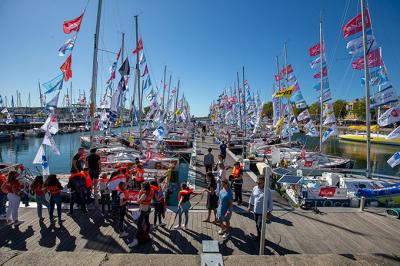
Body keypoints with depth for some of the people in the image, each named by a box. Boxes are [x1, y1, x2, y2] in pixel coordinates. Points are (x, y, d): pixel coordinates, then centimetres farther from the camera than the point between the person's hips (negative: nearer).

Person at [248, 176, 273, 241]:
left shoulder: (268, 191, -16)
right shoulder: (255, 188, -1)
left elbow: (270, 202, -10)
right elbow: (251, 197, 12)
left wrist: (269, 212, -8)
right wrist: (250, 206, 17)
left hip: (262, 212, -5)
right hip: (255, 210, 5)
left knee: (260, 225, -5)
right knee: (257, 224, 18)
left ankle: (261, 237, 20)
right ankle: (258, 235, 38)